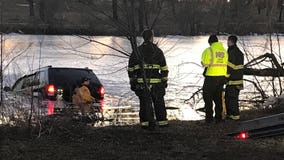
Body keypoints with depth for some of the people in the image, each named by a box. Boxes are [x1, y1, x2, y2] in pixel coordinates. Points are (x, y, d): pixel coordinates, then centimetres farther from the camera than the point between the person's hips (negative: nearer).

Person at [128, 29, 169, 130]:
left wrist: (132, 82, 12)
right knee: (159, 103, 10)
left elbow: (130, 68, 6)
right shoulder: (157, 51, 1)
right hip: (156, 82, -1)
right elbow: (164, 68, 0)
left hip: (141, 82, 1)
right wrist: (165, 81, 8)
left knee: (144, 103, 4)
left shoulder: (136, 51, 5)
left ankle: (145, 123, 0)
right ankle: (162, 122, 14)